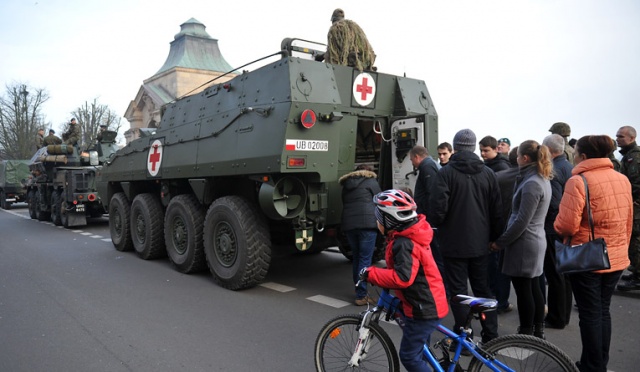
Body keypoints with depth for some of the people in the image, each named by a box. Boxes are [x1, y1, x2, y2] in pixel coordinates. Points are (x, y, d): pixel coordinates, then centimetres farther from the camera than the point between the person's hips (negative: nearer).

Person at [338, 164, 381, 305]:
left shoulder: (346, 185, 22)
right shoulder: (371, 182, 6)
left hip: (348, 225, 6)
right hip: (367, 224, -5)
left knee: (356, 258, 15)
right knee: (365, 259, -3)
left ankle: (359, 292, 21)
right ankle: (361, 296, -4)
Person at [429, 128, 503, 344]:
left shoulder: (446, 172, -12)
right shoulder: (488, 173, 2)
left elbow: (438, 207, -18)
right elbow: (497, 211, 4)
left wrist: (432, 225, 2)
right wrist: (494, 237, 14)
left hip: (454, 242, -4)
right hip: (480, 243, 5)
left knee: (458, 290, 5)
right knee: (483, 288, 16)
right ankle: (491, 336, 22)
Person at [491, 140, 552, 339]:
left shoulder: (531, 184, -20)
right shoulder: (543, 180, 11)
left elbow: (522, 221, -21)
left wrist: (500, 242, -14)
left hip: (524, 243, -10)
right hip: (536, 240, 10)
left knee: (524, 290, 1)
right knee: (534, 288, 17)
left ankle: (526, 336, 12)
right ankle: (538, 333, 29)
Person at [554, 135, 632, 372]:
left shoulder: (578, 181, -18)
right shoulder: (623, 179, 4)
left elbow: (567, 225, -23)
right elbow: (628, 221, 12)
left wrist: (557, 226, -1)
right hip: (616, 259, 7)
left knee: (590, 314, 5)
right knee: (603, 310, 18)